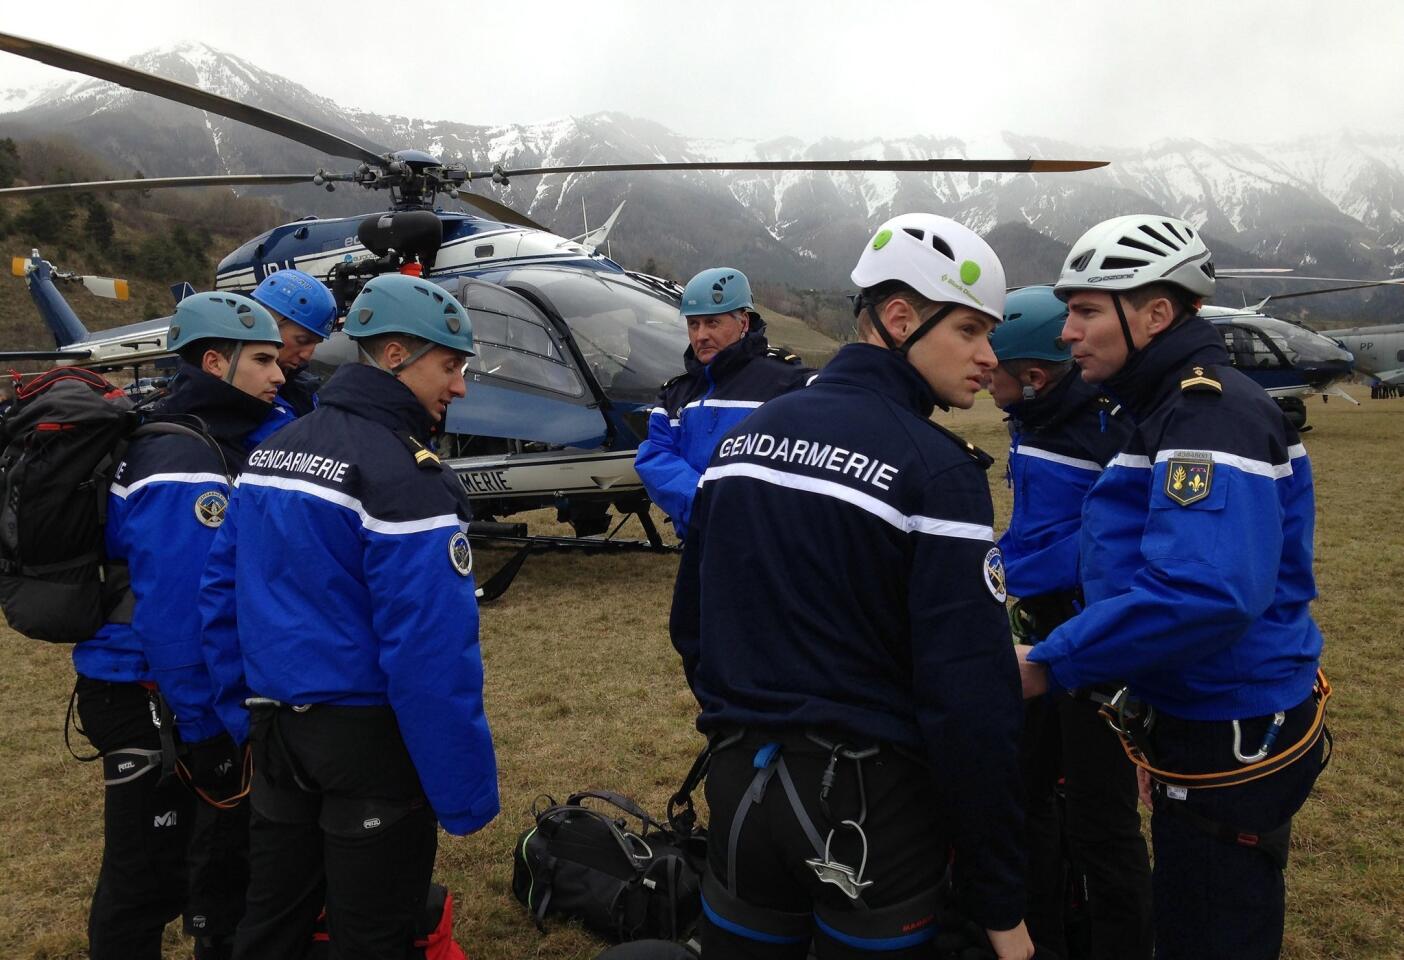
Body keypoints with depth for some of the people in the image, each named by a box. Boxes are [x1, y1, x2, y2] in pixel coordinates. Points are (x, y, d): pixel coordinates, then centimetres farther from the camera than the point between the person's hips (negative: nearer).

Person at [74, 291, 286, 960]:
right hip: (151, 702, -10)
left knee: (224, 836, 22)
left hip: (151, 686, 10)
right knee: (147, 873, 5)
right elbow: (176, 609, -26)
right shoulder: (184, 466, -22)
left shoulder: (213, 444, 10)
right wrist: (201, 725, -20)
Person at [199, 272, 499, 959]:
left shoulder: (271, 451, 7)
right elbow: (433, 652, -24)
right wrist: (465, 792, -18)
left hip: (276, 728, 8)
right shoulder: (405, 476, -20)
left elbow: (221, 592, 11)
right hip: (367, 739, -8)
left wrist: (243, 711, 18)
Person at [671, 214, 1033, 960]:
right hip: (869, 802, -5)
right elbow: (971, 702, -20)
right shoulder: (936, 470, -16)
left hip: (740, 785, 6)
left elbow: (690, 623, 10)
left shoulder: (744, 435, 4)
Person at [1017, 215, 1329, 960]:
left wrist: (1049, 664, -27)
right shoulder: (1175, 406, 11)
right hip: (1201, 726, 10)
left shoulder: (1211, 419, -22)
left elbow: (1204, 594, -35)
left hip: (1231, 745, -10)